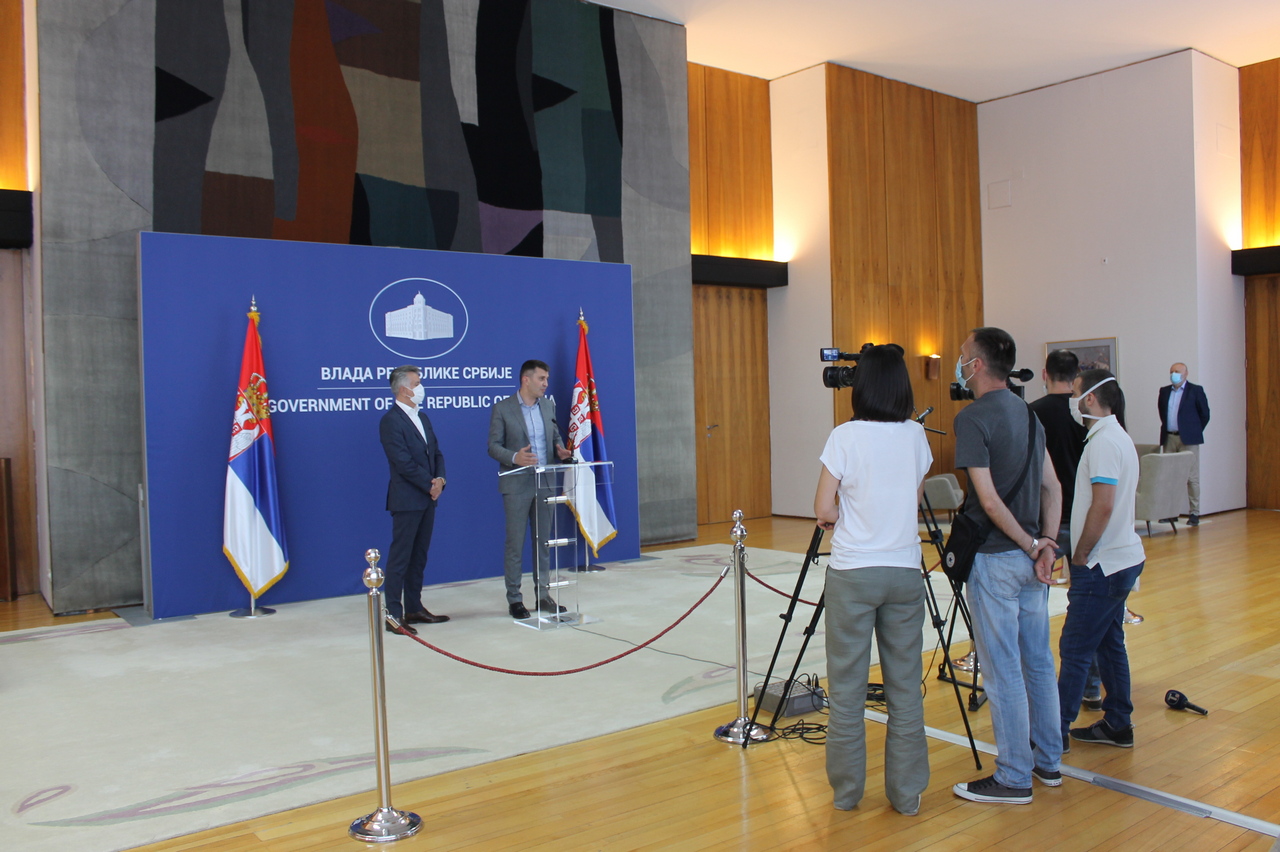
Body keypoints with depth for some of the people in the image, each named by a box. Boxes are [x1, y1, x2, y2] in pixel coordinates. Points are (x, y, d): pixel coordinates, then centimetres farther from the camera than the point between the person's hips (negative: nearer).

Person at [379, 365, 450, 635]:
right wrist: (430, 485, -12)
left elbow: (436, 452, 15)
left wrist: (440, 479, -4)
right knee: (400, 558, -4)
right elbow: (403, 462, -18)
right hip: (406, 499, -8)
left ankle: (414, 609, 22)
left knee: (418, 556, 13)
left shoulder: (422, 418, 15)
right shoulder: (391, 420, -12)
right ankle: (394, 614, 0)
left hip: (427, 499, 9)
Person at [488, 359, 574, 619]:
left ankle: (543, 595, 20)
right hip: (517, 484, -5)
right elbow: (493, 446, -7)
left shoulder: (548, 406, 10)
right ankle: (514, 599, 10)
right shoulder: (502, 408, -6)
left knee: (543, 541, 11)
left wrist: (560, 450, -6)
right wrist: (514, 457, -25)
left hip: (544, 483, 5)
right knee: (515, 544, 1)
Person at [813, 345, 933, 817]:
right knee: (905, 688, 10)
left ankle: (846, 791, 17)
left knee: (847, 688, 7)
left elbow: (824, 512, -8)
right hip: (905, 571, 4)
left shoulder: (845, 437, -10)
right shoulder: (916, 436, 3)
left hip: (852, 572, -3)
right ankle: (906, 794, 18)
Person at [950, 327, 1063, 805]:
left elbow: (989, 500, -19)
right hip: (1031, 557, 8)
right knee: (1038, 662, 17)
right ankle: (1048, 762, 28)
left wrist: (1030, 544, -9)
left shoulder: (973, 418, -15)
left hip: (996, 558, -8)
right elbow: (1053, 488, 9)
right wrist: (1045, 546, 1)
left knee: (1003, 672, 0)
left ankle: (1014, 779, 9)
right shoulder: (1029, 414, 10)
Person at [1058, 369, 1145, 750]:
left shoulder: (1104, 441, -19)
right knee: (1109, 643, 16)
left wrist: (1080, 555, -16)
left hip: (1103, 564, -10)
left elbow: (1103, 506, -25)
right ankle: (1118, 724, 23)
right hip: (1123, 559, 10)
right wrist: (1085, 553, 17)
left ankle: (1056, 732, 0)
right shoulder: (1120, 437, 13)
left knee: (1074, 650, -5)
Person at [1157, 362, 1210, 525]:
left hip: (1188, 439, -4)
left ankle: (1194, 513, 1)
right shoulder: (1164, 391, 11)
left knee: (1191, 476, -3)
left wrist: (1194, 431, 3)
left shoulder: (1195, 391, -1)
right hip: (1169, 438, 4)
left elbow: (1204, 414, 2)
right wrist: (1167, 428, 14)